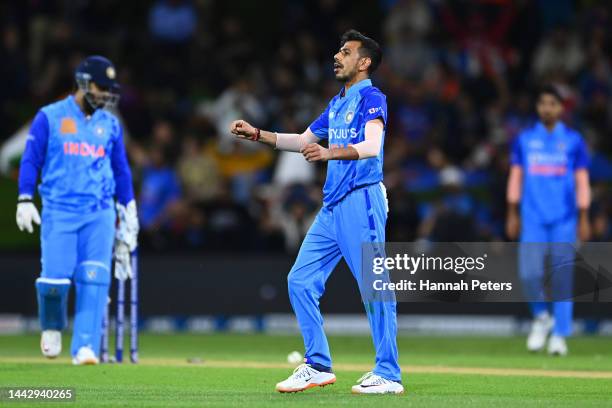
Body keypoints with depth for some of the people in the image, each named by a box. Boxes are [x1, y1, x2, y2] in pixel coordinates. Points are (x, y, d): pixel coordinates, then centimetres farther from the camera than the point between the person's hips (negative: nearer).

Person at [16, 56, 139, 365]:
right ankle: (52, 327, 21)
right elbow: (31, 160, 2)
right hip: (58, 211, -3)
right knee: (55, 278, -9)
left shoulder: (110, 125, 13)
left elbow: (121, 169, 18)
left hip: (99, 214, 3)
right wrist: (25, 200, -8)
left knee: (94, 281, -10)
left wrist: (129, 212, 15)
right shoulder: (49, 117, 2)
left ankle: (85, 347, -10)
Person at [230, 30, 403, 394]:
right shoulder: (337, 104, 21)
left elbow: (371, 146, -24)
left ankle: (388, 375, -5)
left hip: (362, 202, -9)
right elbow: (303, 141, 31)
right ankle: (318, 366, 15)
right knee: (301, 281, 7)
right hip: (332, 206, 9)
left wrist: (329, 153, -39)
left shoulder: (372, 98, -7)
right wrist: (258, 135, 21)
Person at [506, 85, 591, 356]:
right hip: (533, 218, 1)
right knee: (529, 272, -12)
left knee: (563, 277, -2)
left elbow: (582, 182, 4)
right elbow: (516, 178, 11)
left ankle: (559, 335, 6)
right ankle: (541, 316, 15)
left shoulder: (573, 141, 4)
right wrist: (513, 215, 6)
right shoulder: (525, 139, 9)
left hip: (564, 219, -1)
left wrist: (583, 219, -1)